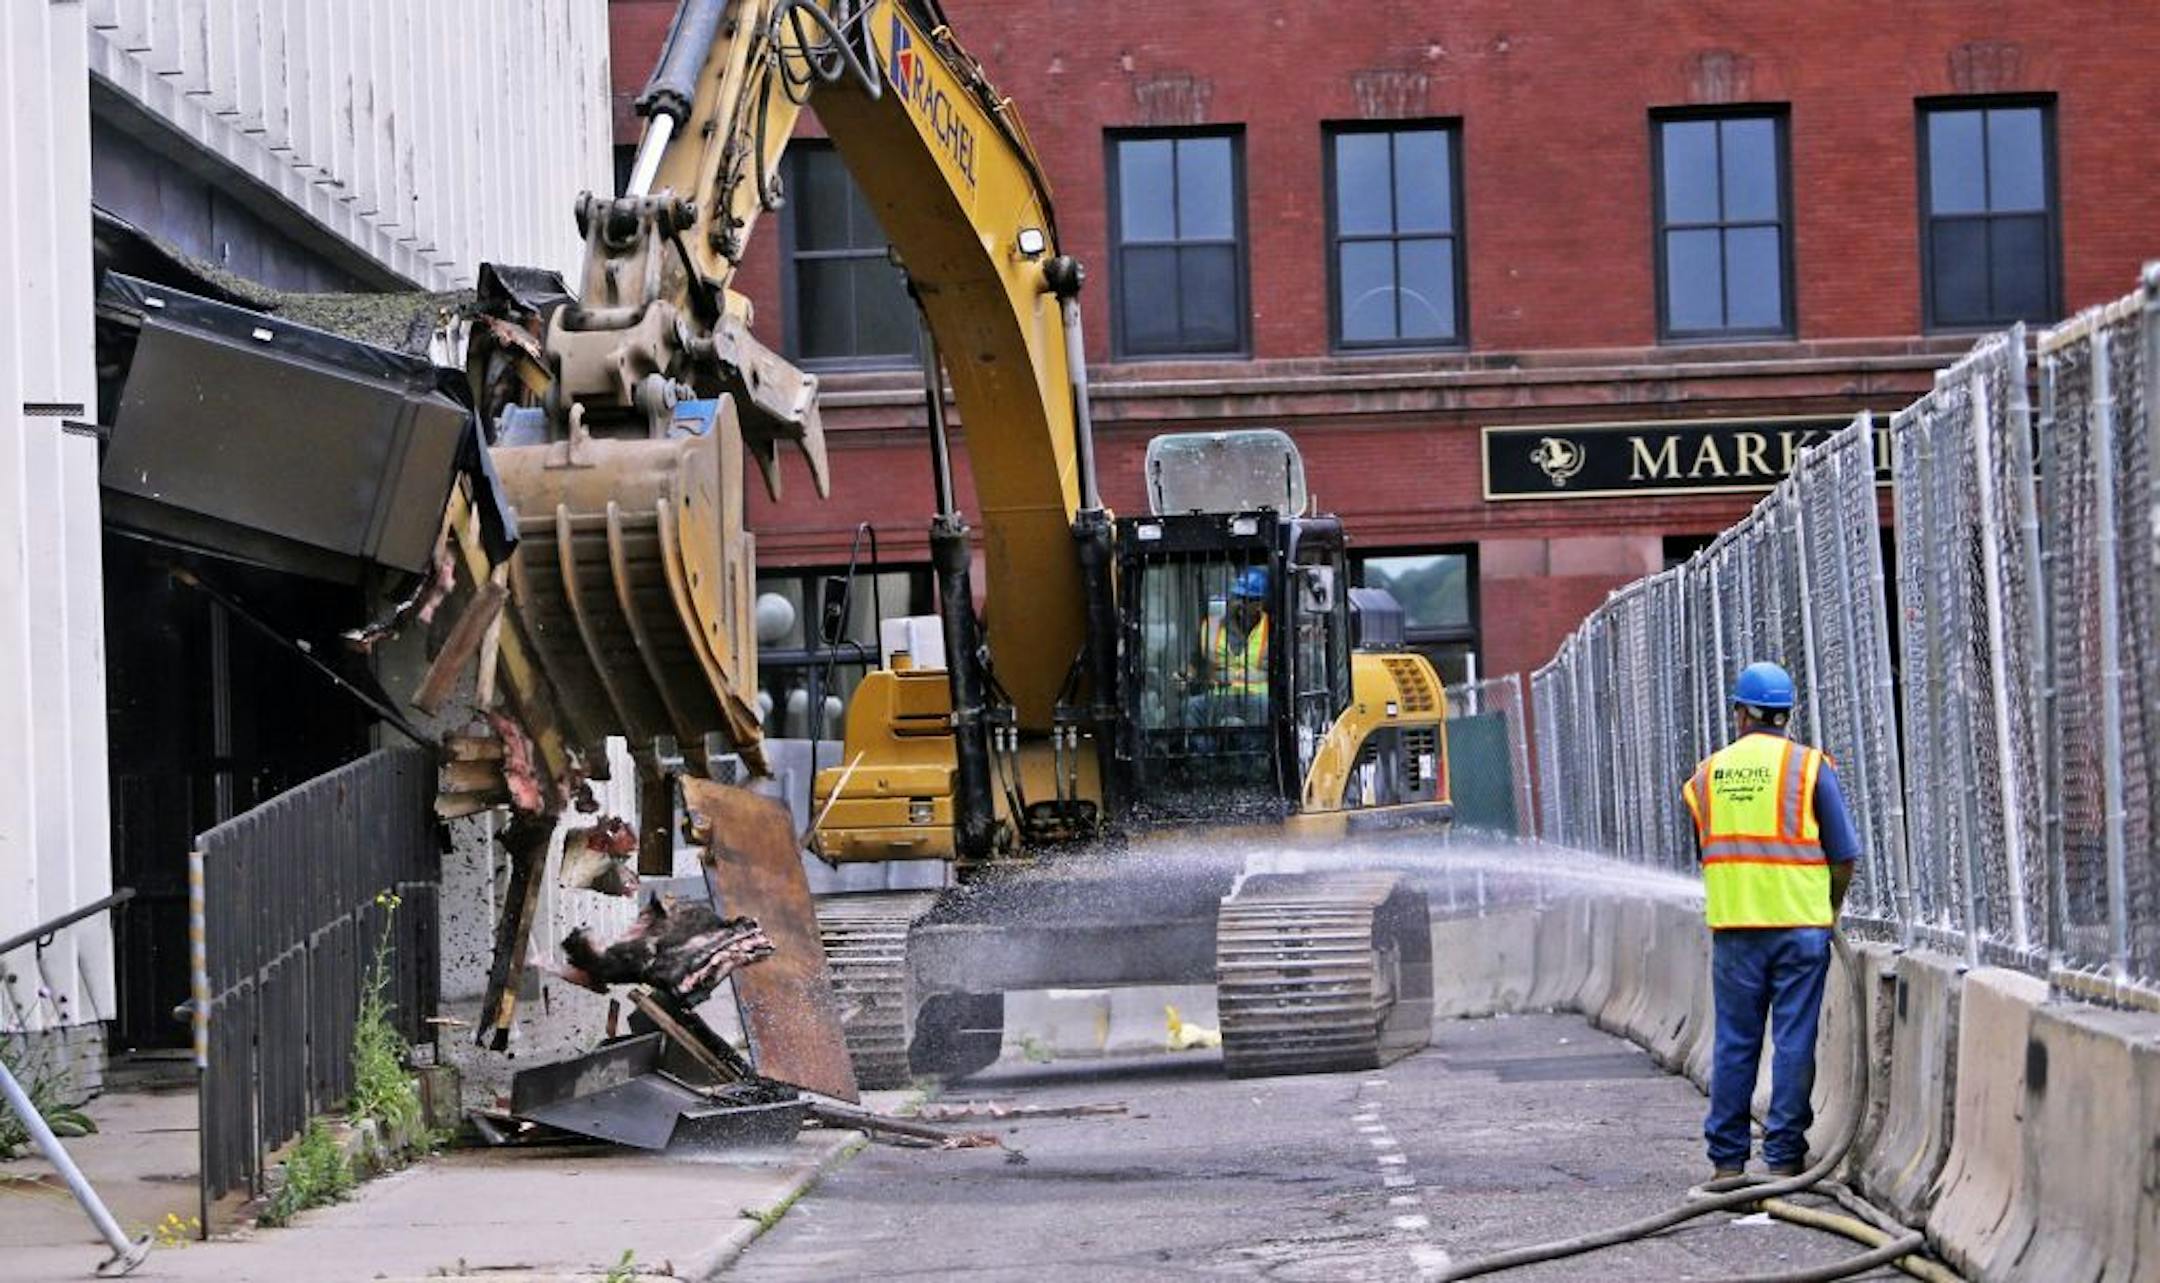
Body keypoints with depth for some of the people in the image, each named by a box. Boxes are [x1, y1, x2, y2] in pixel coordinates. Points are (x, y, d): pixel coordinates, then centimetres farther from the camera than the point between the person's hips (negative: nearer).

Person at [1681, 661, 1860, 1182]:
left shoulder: (1707, 774, 8)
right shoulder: (1809, 766, -2)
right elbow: (1843, 855, -1)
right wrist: (1831, 911, 14)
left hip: (1733, 925, 3)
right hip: (1800, 924, -3)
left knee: (1734, 1042, 8)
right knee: (1793, 1042, 2)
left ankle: (1727, 1158, 10)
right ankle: (1784, 1156, 1)